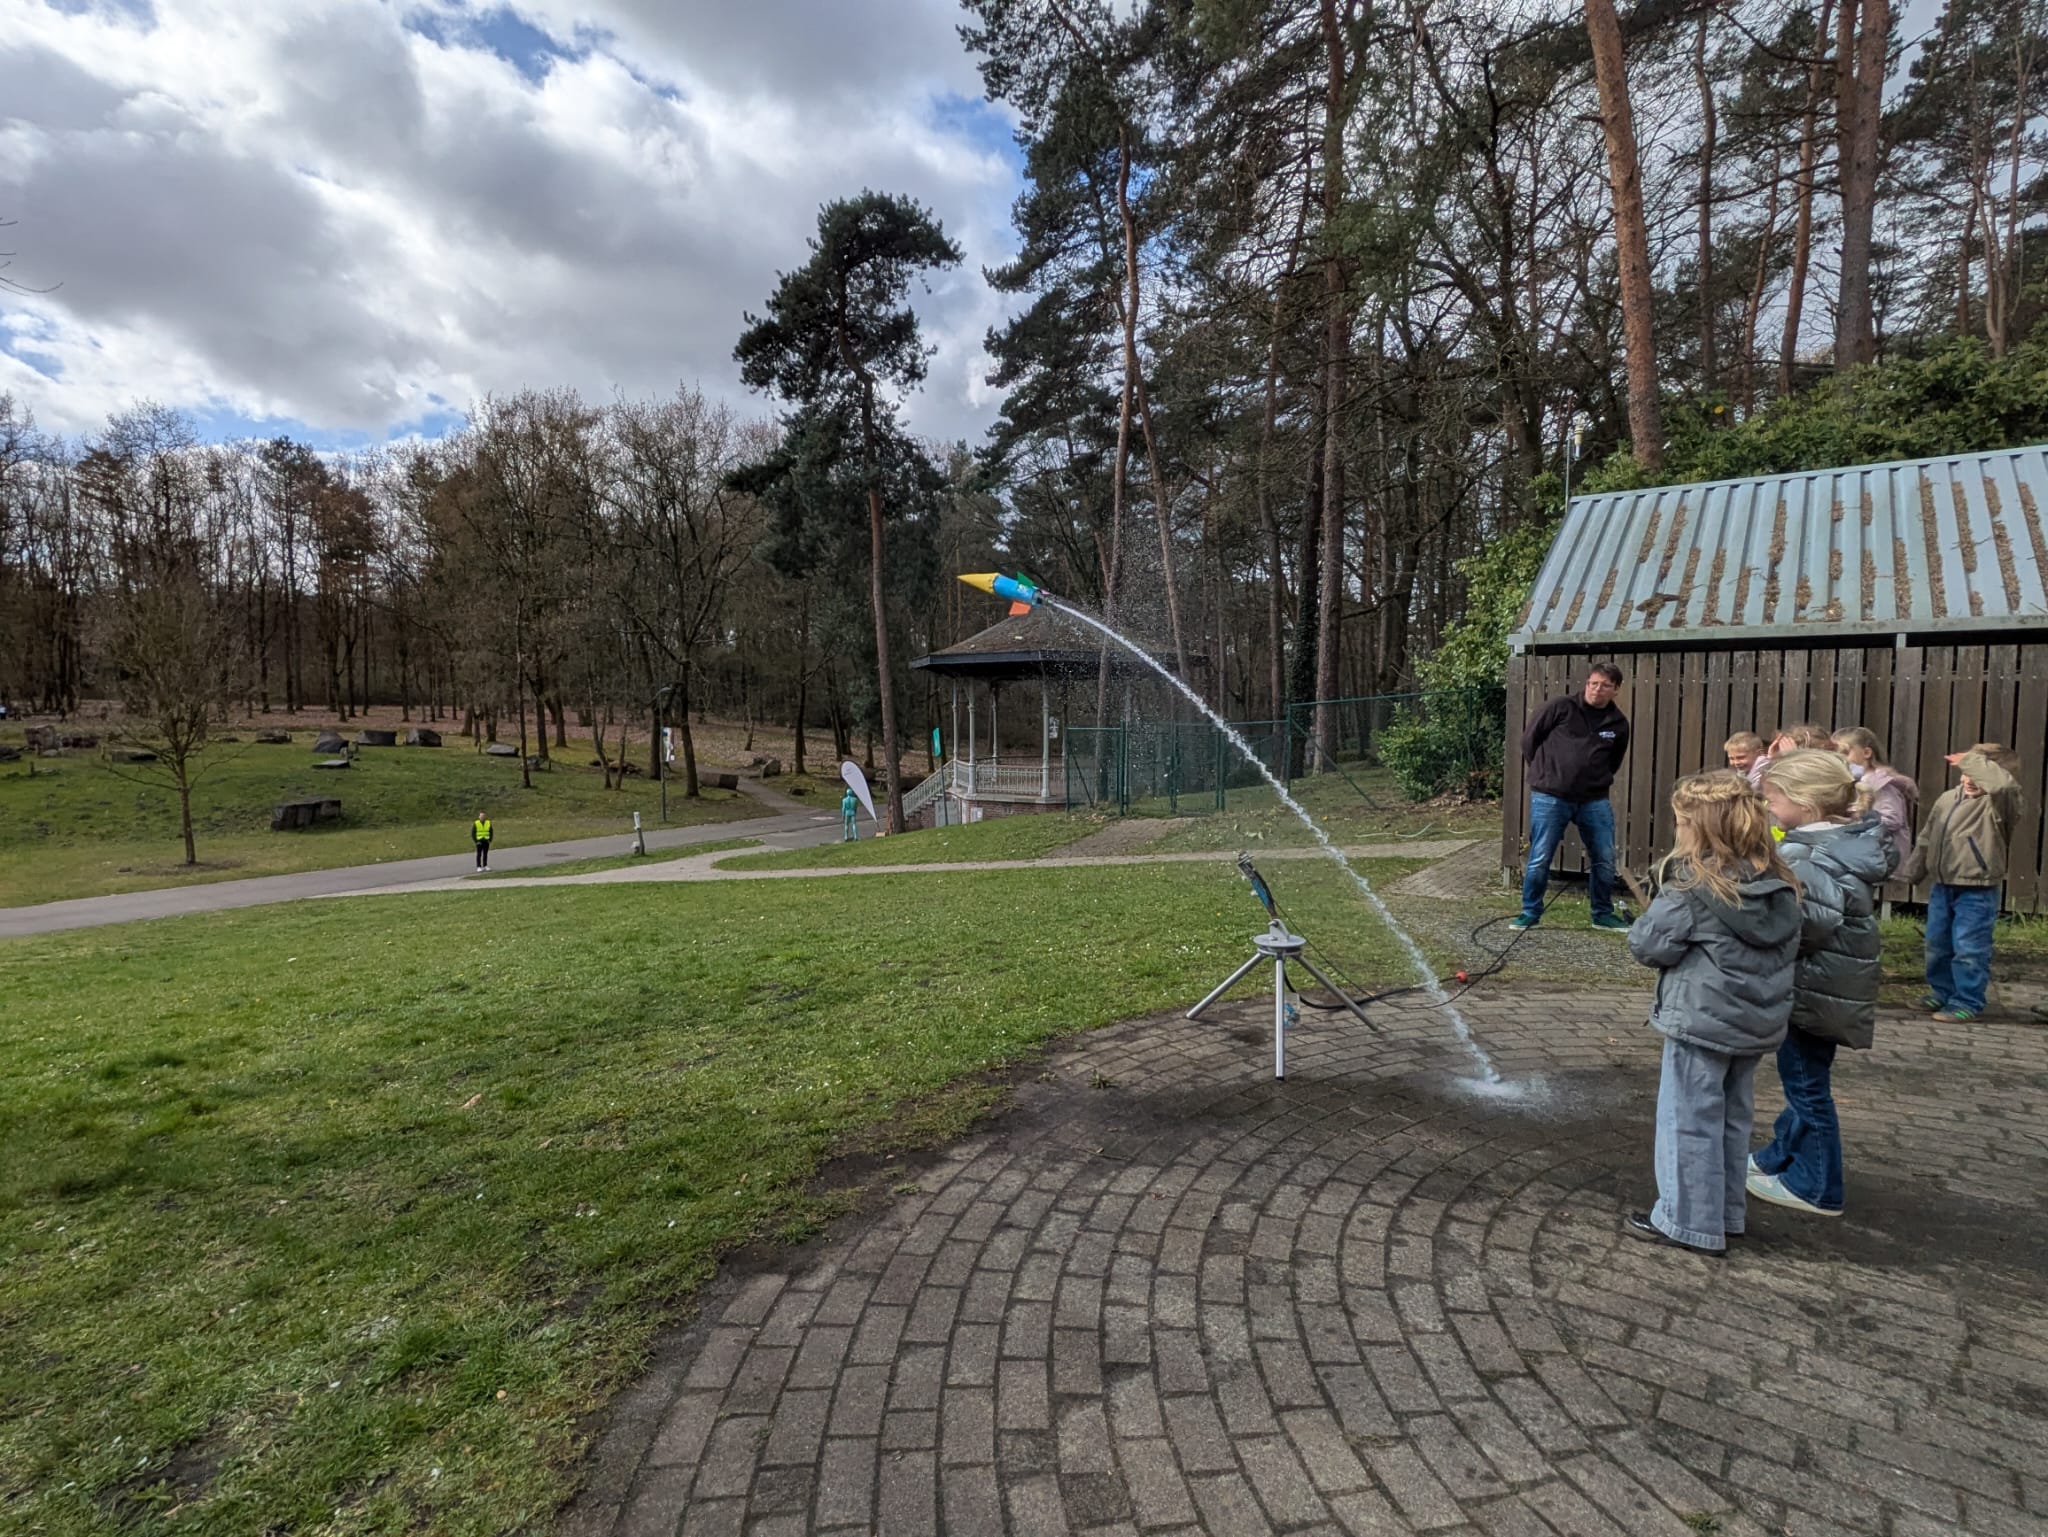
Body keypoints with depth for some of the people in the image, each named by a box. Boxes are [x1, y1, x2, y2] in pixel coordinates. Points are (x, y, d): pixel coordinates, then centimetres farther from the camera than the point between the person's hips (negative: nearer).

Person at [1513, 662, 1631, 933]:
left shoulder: (1618, 723, 6)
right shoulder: (1560, 708, -7)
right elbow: (1529, 740, 2)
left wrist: (1599, 780, 15)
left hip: (1594, 801, 4)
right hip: (1549, 798, -4)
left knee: (1605, 859, 9)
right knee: (1540, 859, 0)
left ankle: (1603, 914, 26)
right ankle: (1530, 912, 15)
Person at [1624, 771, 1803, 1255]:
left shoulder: (1693, 884, -19)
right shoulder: (1779, 885, 2)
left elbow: (1646, 944, -15)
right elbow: (1788, 949, 14)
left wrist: (1663, 899, 2)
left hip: (1701, 1023, -7)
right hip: (1757, 1022, 7)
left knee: (1689, 1122, 4)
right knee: (1733, 1120, 19)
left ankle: (1688, 1220, 12)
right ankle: (1726, 1212, 30)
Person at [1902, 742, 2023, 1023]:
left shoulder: (1997, 804, -13)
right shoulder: (1947, 799, 7)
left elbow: (2004, 783, -40)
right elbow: (1927, 839, 15)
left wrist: (1972, 761, -29)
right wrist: (1912, 871, 16)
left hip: (1977, 893, -7)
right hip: (1942, 887, 7)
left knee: (1969, 949, -3)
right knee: (1937, 944, 16)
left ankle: (1968, 1002, 8)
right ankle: (1942, 992, 31)